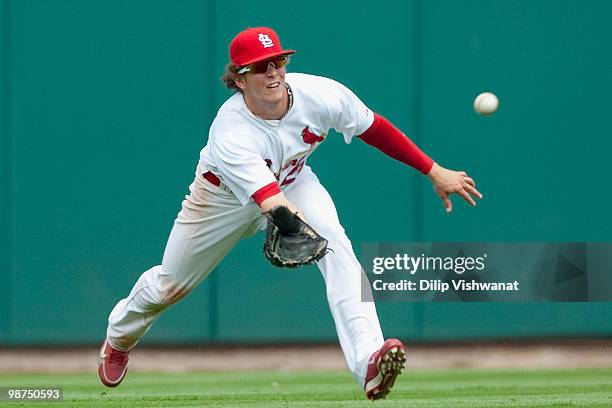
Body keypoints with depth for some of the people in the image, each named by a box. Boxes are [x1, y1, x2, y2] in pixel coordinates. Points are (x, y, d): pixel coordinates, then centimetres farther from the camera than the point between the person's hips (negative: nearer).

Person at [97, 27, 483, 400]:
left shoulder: (320, 95, -31)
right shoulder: (230, 134, -42)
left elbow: (375, 129, -13)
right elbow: (270, 201, -57)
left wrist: (435, 172, -9)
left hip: (291, 182, 2)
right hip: (226, 196, -2)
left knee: (336, 243, -28)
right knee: (170, 284, 11)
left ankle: (368, 361, -43)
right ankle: (119, 338, 47)